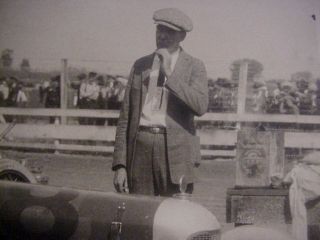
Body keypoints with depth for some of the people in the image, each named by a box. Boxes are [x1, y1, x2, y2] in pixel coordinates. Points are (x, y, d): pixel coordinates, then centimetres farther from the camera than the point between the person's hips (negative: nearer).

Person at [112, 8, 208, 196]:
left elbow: (200, 106, -12)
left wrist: (169, 74, -13)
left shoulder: (194, 67, 6)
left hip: (175, 150, -3)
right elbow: (125, 117, 14)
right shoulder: (140, 65, 15)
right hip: (140, 147, 3)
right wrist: (120, 164, 7)